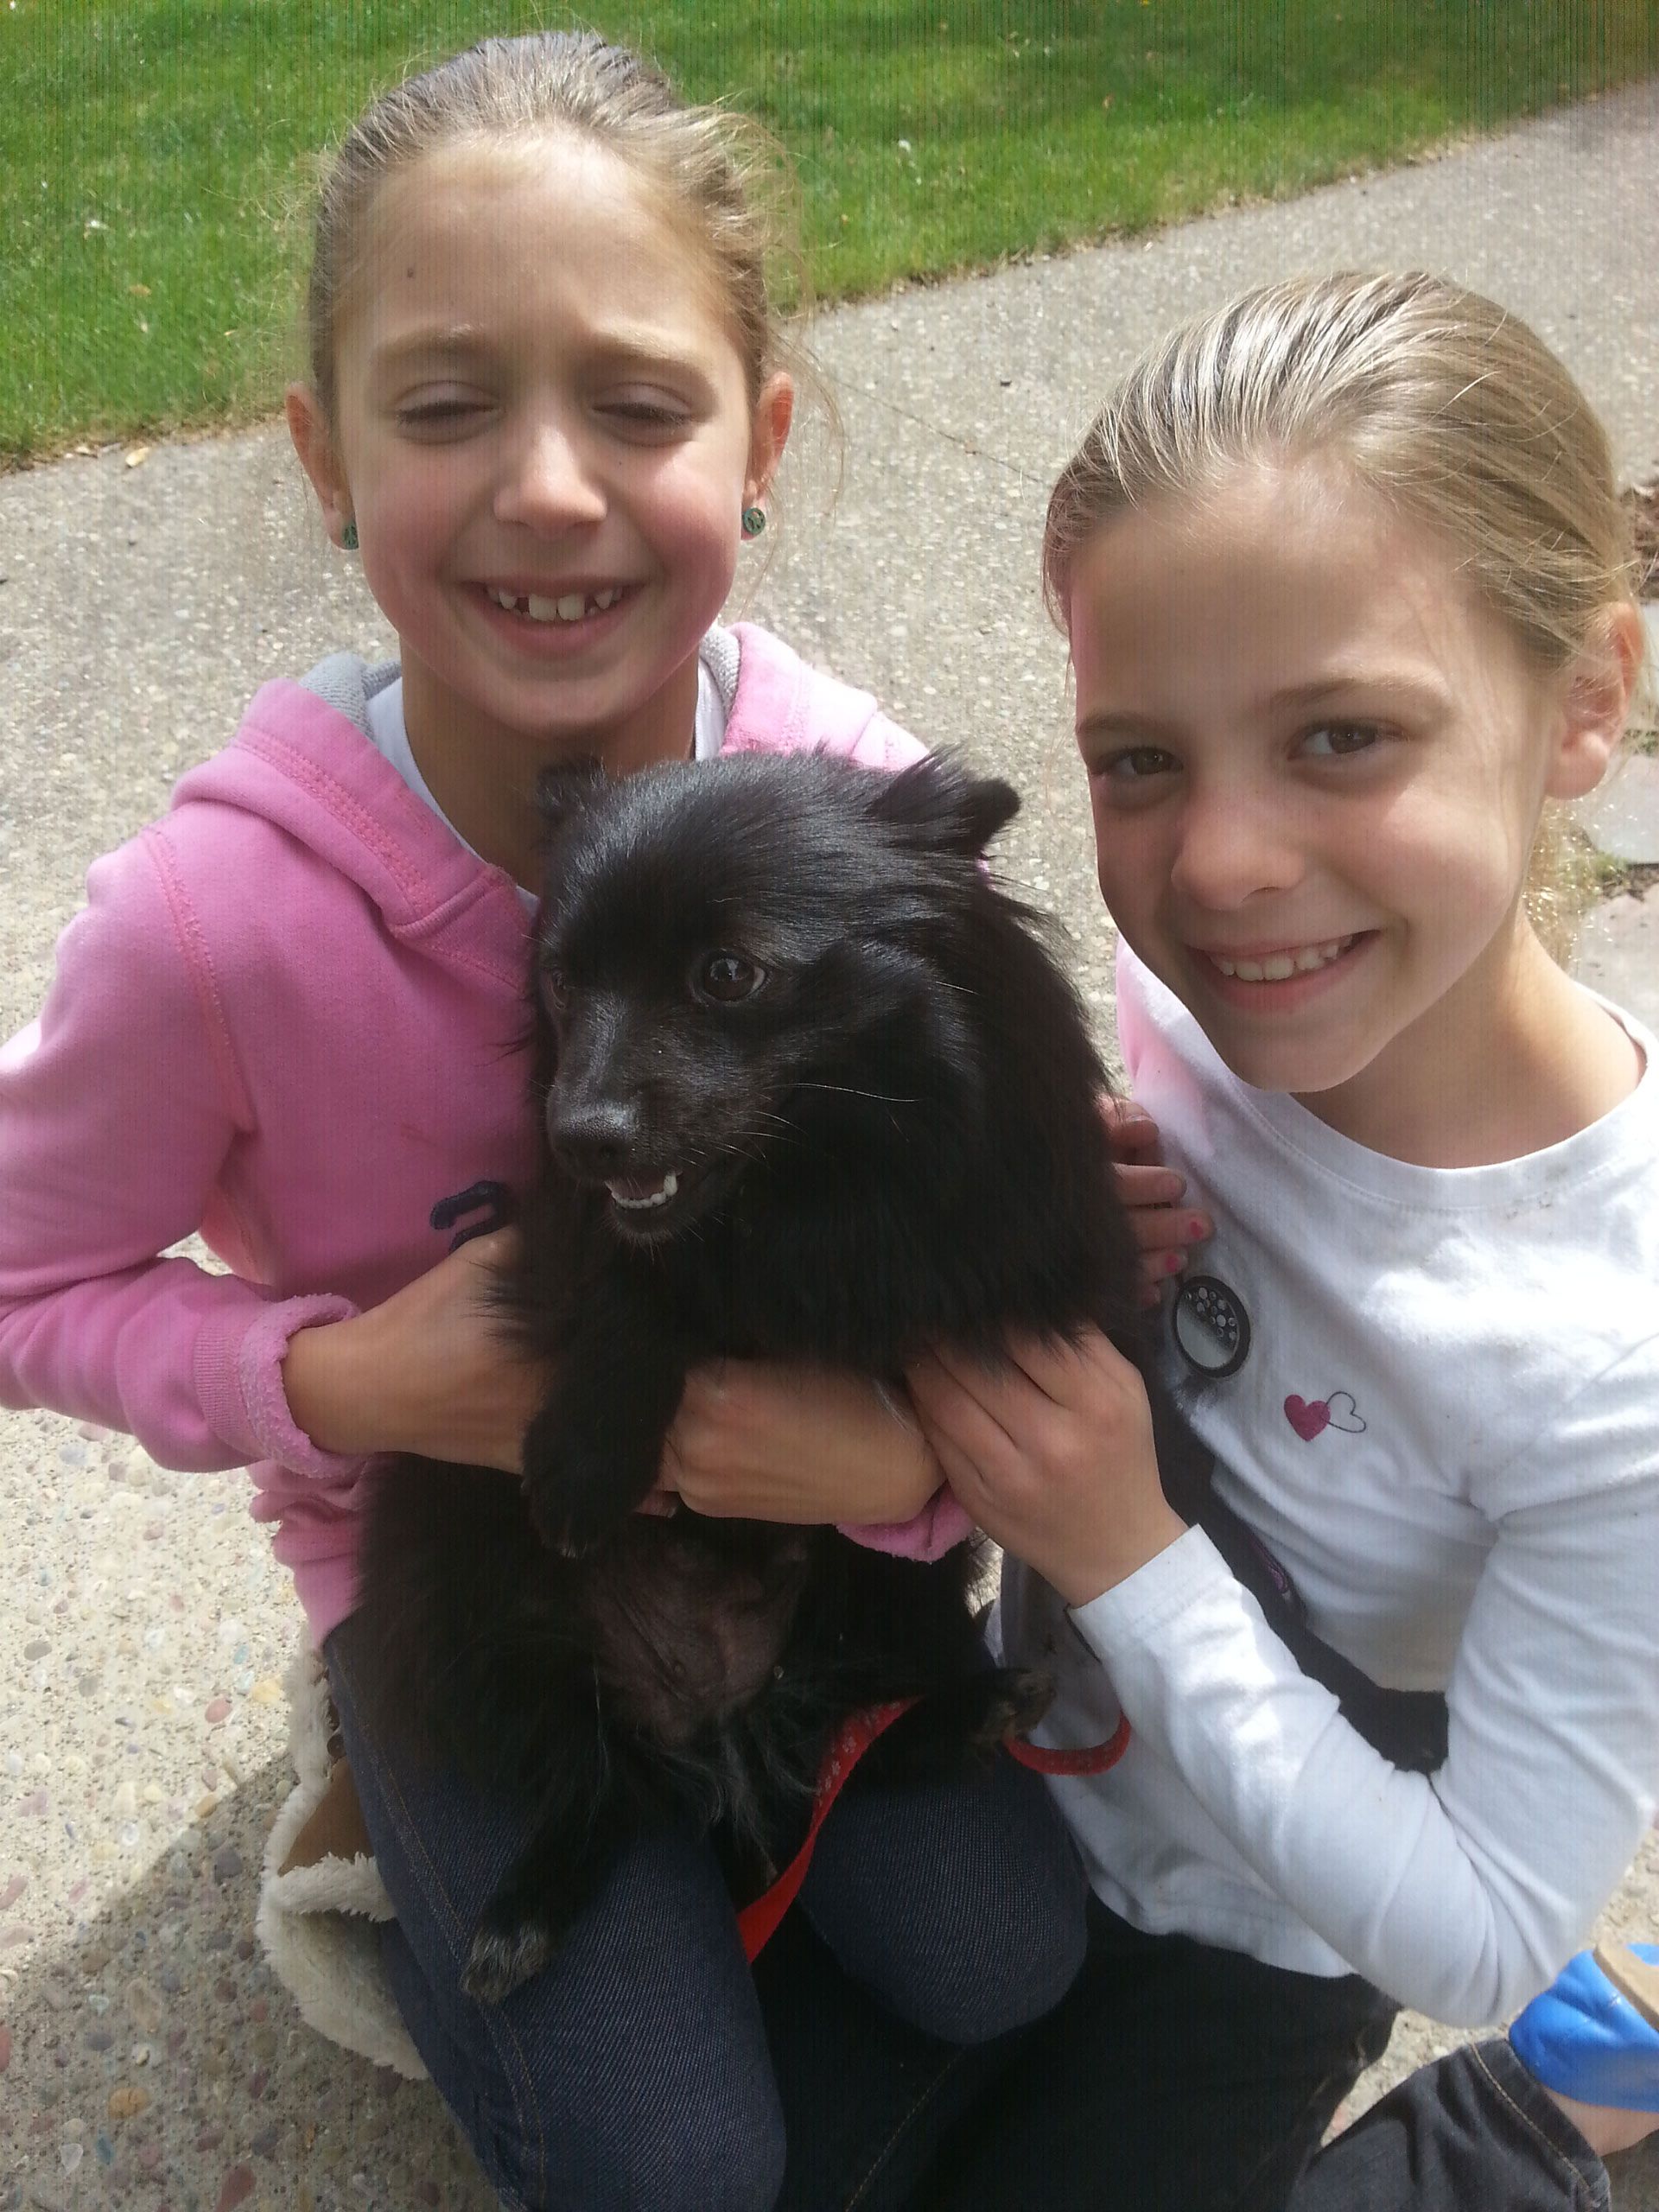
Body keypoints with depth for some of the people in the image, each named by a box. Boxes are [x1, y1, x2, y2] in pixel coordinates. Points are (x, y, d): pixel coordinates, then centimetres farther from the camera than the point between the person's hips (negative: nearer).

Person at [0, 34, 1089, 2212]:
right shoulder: (222, 914, -28)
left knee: (1002, 1954, -3)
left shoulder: (859, 798, -22)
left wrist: (898, 1448, -33)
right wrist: (336, 1382, -27)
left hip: (785, 1503, 3)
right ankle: (411, 1806, 23)